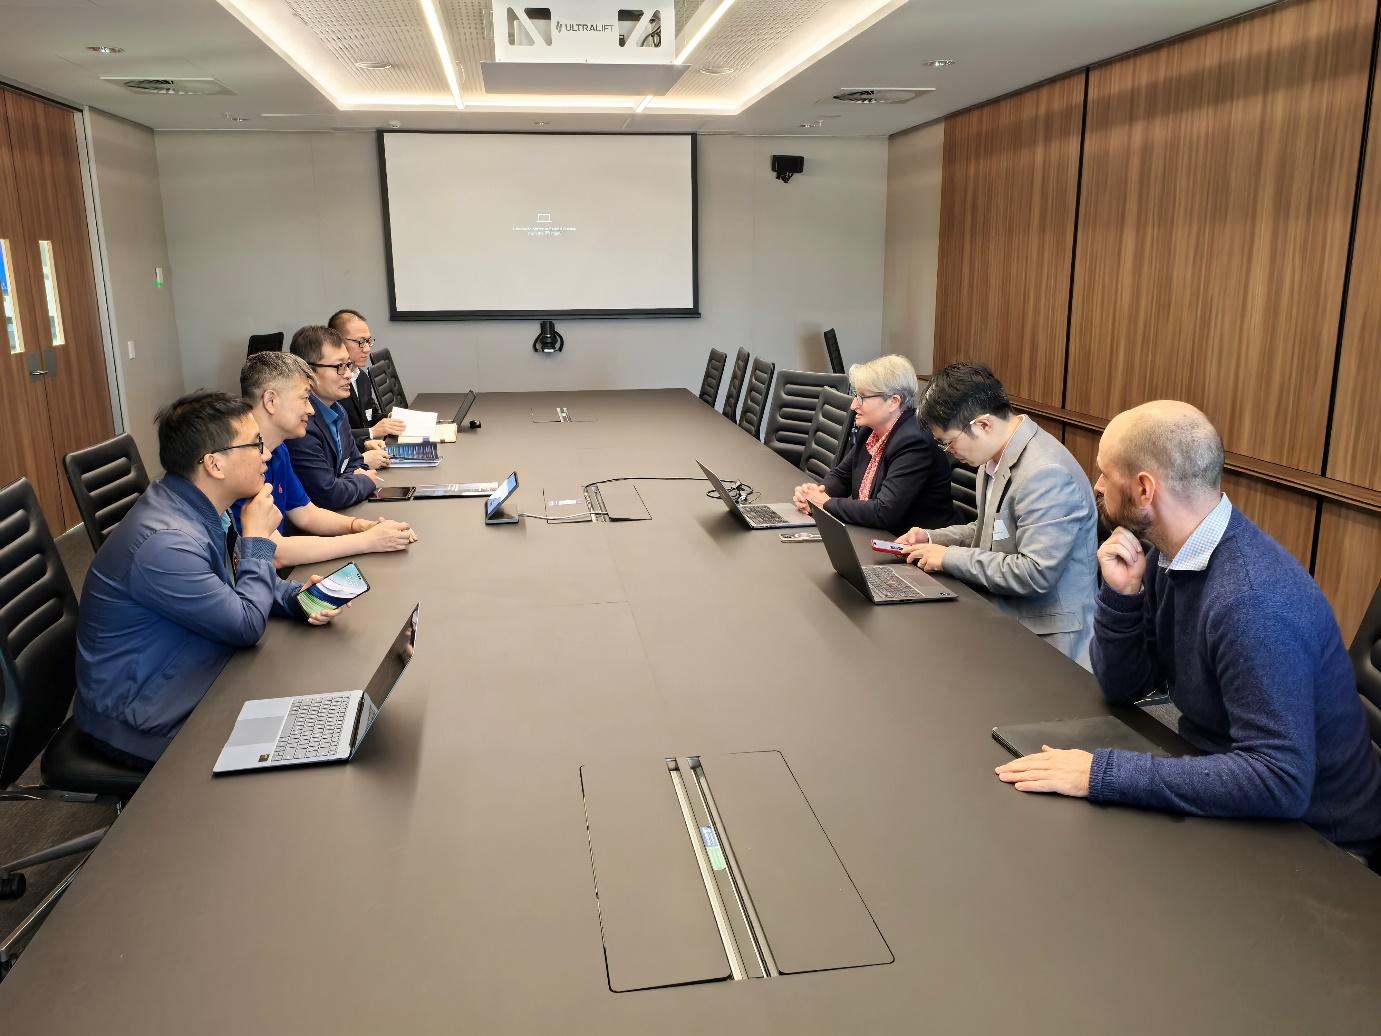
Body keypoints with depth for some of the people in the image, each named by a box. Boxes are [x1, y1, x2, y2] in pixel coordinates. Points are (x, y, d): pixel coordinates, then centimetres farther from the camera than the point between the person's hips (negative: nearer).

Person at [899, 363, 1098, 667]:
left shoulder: (1045, 473, -24)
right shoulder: (996, 458, 7)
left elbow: (1035, 574, -26)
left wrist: (950, 558, -17)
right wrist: (933, 538, 7)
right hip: (1003, 619, 9)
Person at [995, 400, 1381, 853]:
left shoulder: (1253, 600, -30)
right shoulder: (1169, 556, -4)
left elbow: (1280, 781, -33)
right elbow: (1123, 688, 3)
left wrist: (1103, 773, -33)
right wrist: (1120, 594, -15)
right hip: (1224, 790, 7)